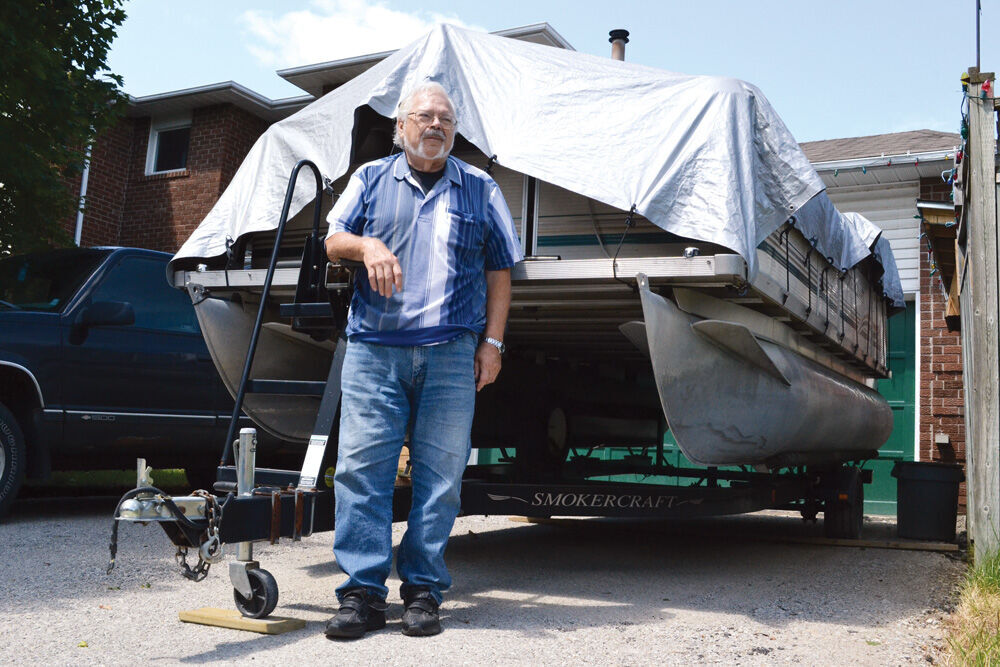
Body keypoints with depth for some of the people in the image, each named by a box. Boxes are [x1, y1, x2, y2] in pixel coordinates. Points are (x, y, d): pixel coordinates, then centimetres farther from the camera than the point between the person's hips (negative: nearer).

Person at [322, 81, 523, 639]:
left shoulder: (481, 189, 15)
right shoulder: (371, 179, 17)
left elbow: (500, 273, 13)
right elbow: (332, 242, 12)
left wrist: (491, 342, 3)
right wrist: (366, 245, -11)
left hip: (451, 353, 0)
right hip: (373, 348, 0)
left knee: (440, 473, 0)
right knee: (362, 467, -5)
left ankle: (424, 592, 10)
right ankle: (363, 593, 2)